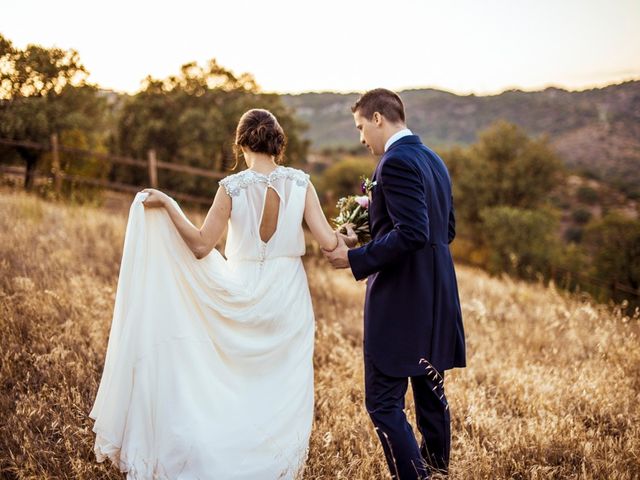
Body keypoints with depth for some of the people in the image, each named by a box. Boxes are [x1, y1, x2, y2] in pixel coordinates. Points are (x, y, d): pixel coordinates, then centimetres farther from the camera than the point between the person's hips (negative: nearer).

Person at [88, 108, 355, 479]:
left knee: (233, 388, 17)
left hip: (241, 296, 0)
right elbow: (326, 241, -10)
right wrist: (348, 238, 11)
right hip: (287, 299, 1)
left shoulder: (232, 187, -10)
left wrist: (167, 205, -5)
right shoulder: (300, 182, -6)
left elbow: (201, 246, -11)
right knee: (282, 393, 14)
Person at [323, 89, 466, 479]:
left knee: (384, 402, -4)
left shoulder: (396, 162, -15)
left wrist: (355, 258, -17)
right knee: (430, 390, 21)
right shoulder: (434, 160, 13)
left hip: (400, 300, -10)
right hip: (435, 298, 10)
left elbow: (412, 233, -25)